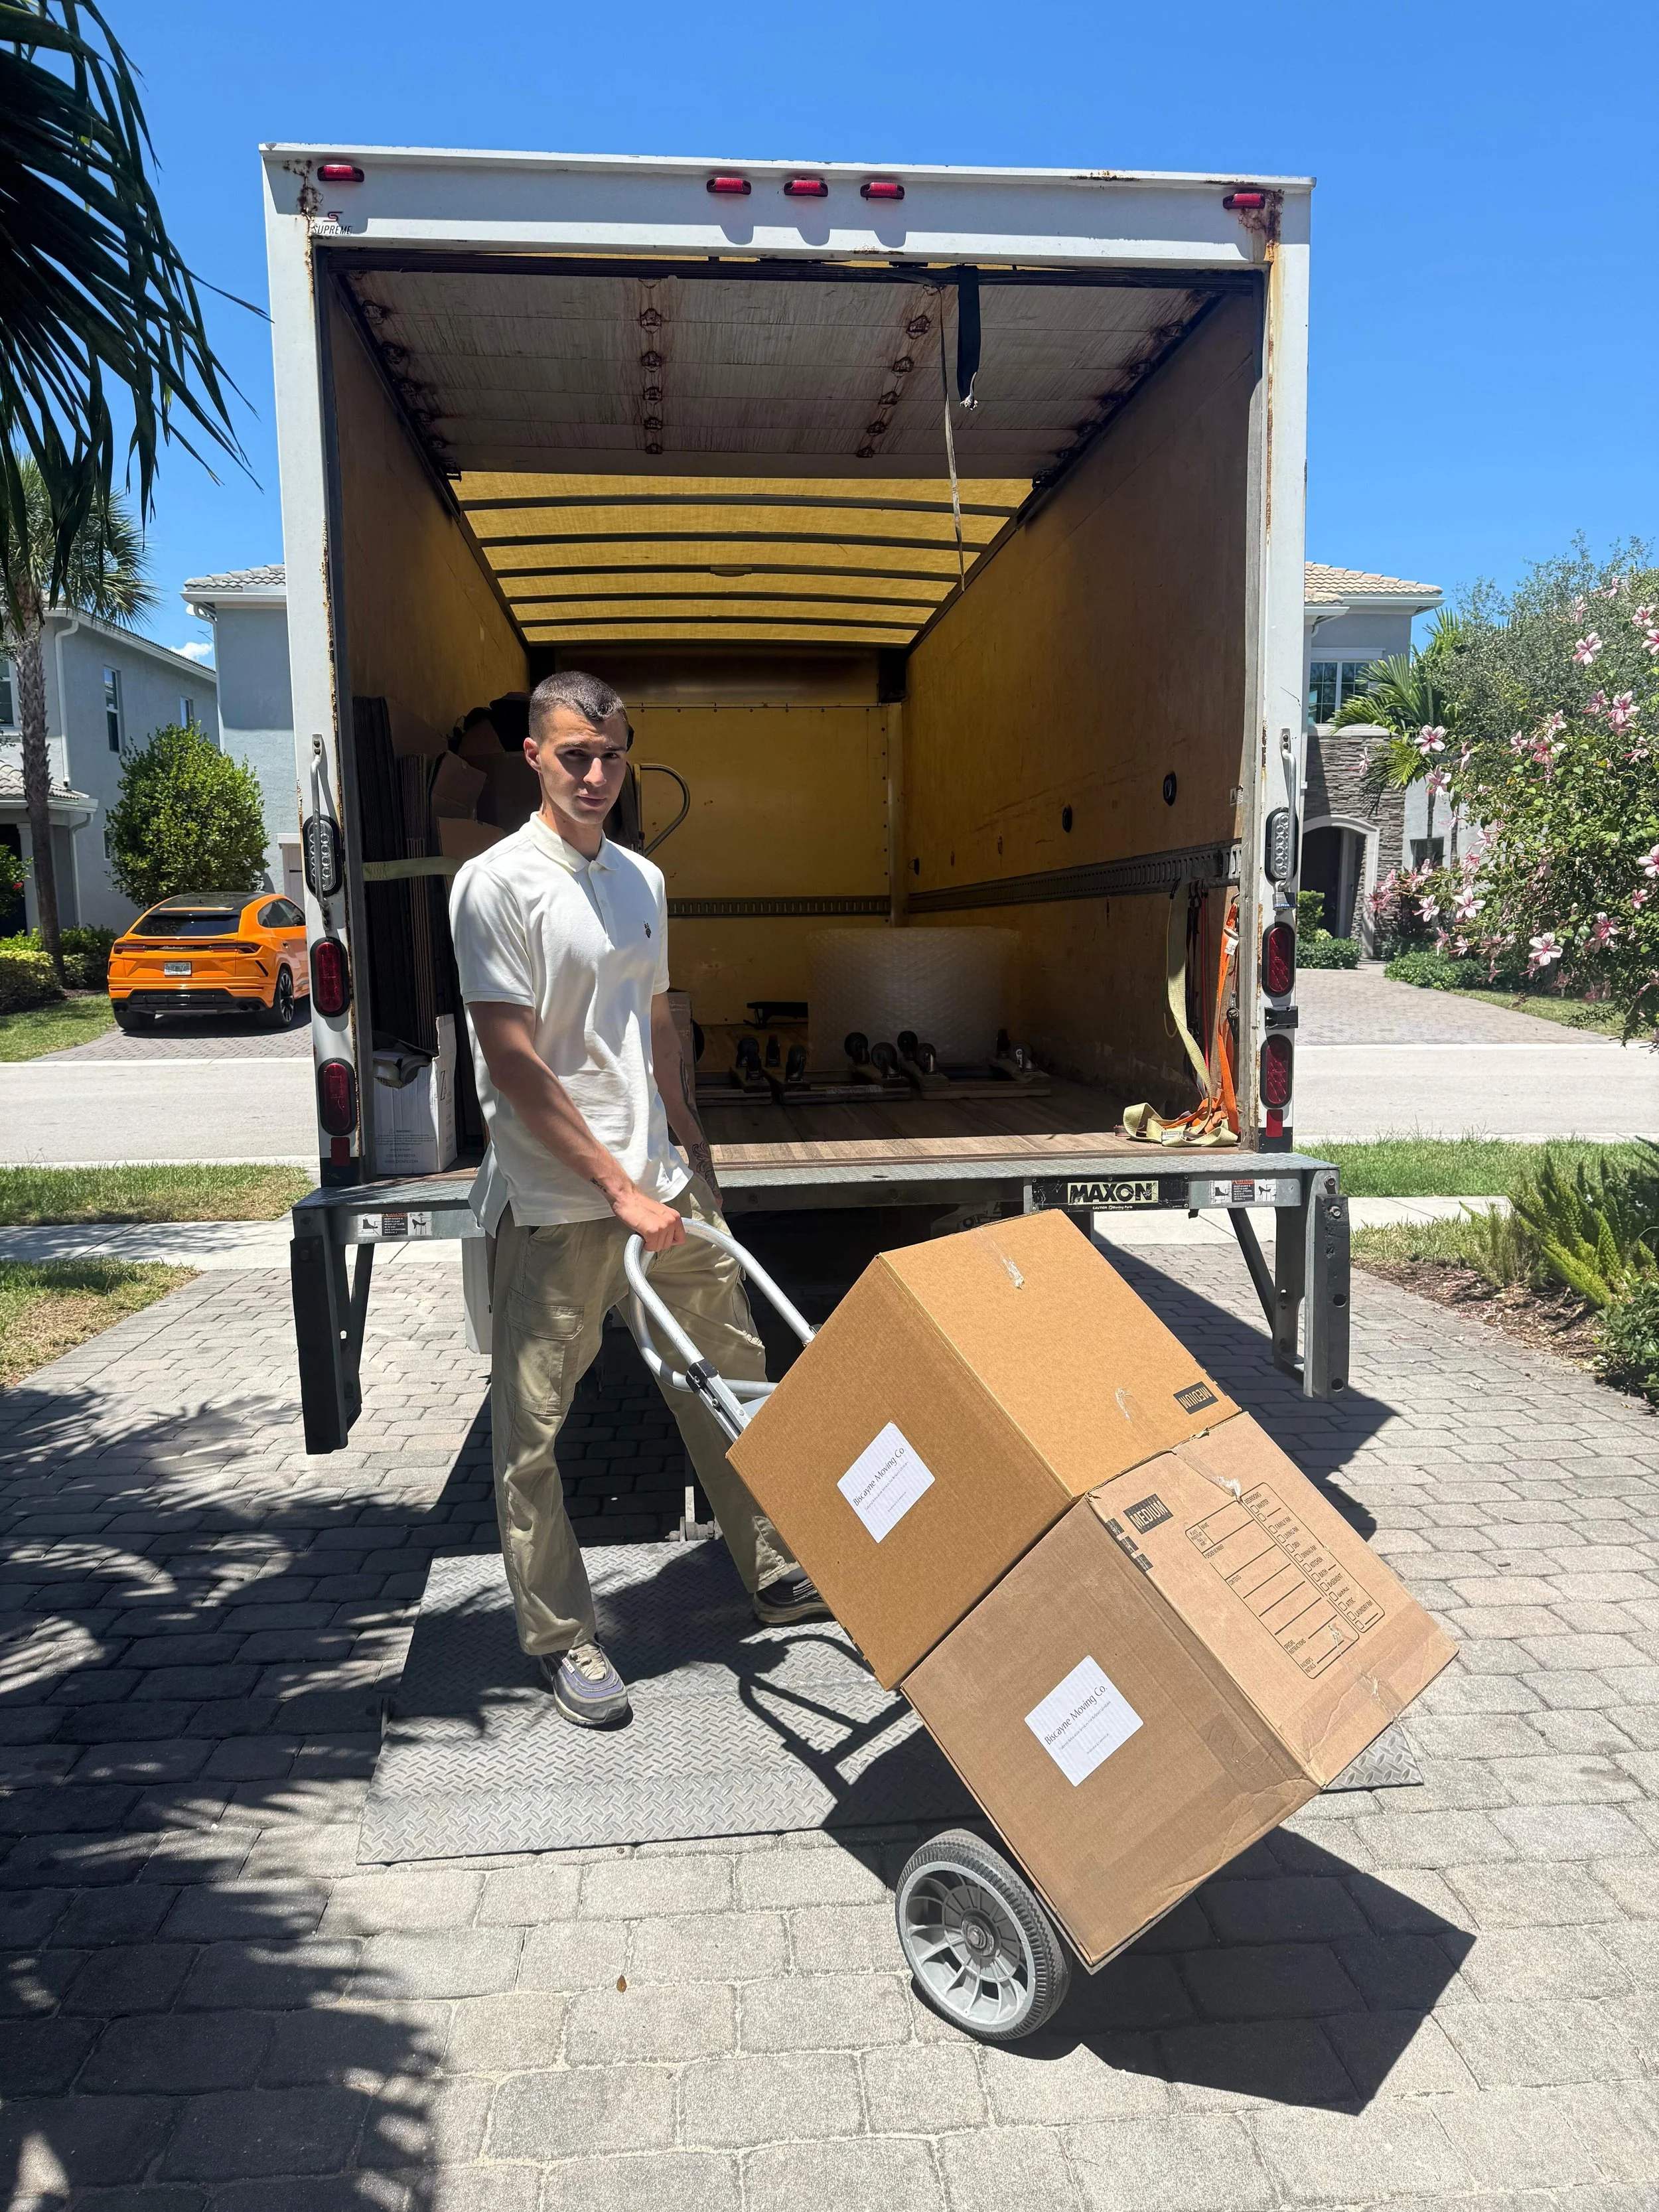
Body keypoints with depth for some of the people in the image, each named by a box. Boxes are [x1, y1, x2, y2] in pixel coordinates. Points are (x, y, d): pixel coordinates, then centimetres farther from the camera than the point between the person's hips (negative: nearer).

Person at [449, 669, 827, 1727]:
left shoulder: (644, 880, 11)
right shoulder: (498, 883, -10)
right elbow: (515, 1064, -15)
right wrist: (621, 1190, -16)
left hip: (663, 1187, 7)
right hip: (556, 1208, -7)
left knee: (738, 1378, 15)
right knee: (532, 1426, 3)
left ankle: (780, 1575, 32)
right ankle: (561, 1635, 20)